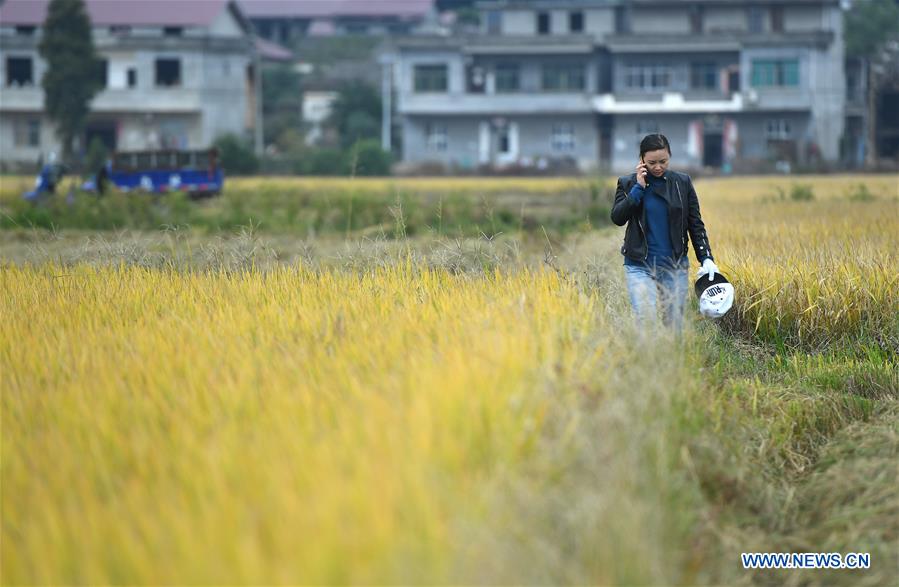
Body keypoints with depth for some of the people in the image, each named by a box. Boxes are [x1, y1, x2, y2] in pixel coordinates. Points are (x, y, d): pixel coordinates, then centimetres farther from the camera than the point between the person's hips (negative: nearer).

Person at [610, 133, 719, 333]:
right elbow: (617, 217, -11)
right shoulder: (628, 183, 2)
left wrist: (706, 258, -4)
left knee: (675, 324, 5)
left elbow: (695, 224, 7)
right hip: (640, 266, -2)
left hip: (675, 267, 2)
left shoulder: (683, 183, 5)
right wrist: (638, 188, -14)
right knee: (646, 321, -17)